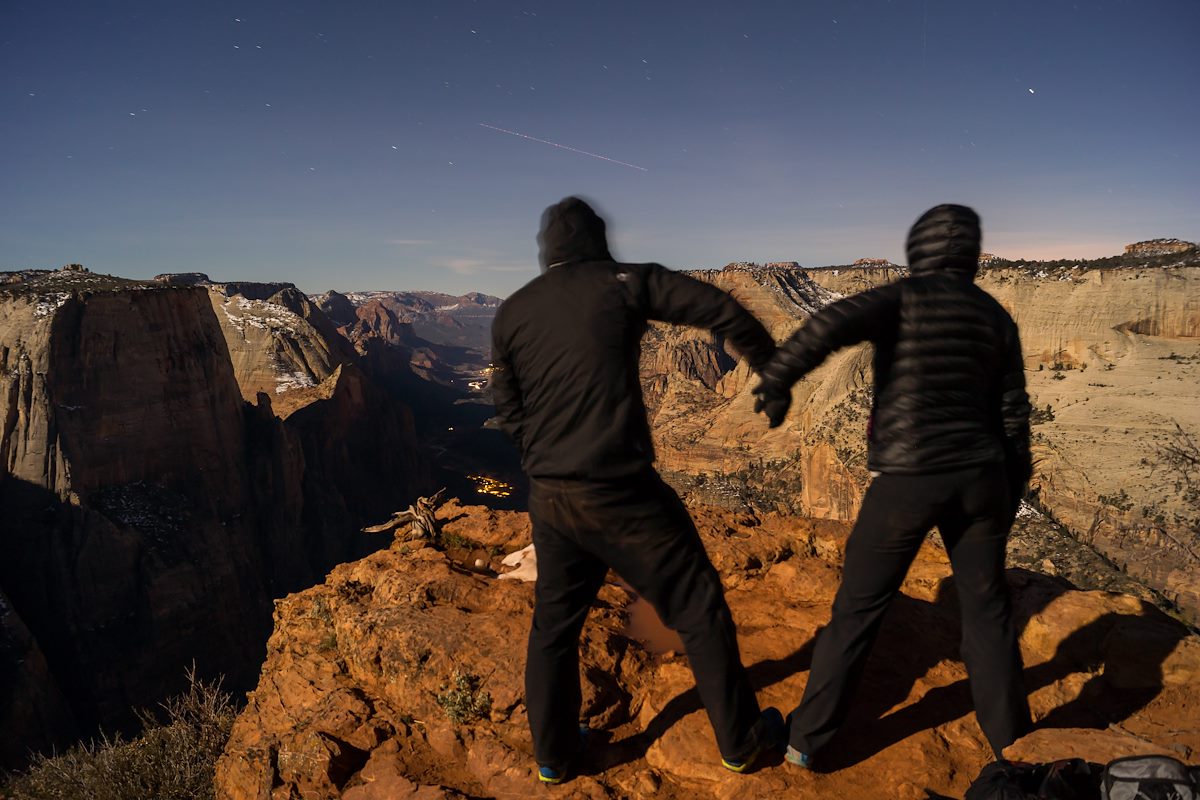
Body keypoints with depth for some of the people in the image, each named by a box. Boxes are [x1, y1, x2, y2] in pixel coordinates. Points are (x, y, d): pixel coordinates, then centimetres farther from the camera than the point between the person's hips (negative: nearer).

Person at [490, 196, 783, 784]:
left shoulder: (511, 313, 9)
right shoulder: (623, 283, -3)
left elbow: (508, 411, 11)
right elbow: (723, 310, -5)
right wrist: (772, 368, 10)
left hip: (548, 498, 5)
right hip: (620, 489, -4)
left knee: (554, 620, 21)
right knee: (698, 606, 12)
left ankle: (553, 754, 36)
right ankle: (741, 738, 28)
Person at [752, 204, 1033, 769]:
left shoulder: (905, 297, -7)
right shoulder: (996, 317, 7)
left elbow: (833, 324, -28)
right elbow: (1012, 416, 8)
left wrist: (776, 380, -18)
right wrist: (1008, 497, 17)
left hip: (906, 483, -4)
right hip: (976, 477, 4)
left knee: (857, 611, 7)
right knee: (986, 609, 20)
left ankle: (806, 737, 17)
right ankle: (1011, 742, 29)